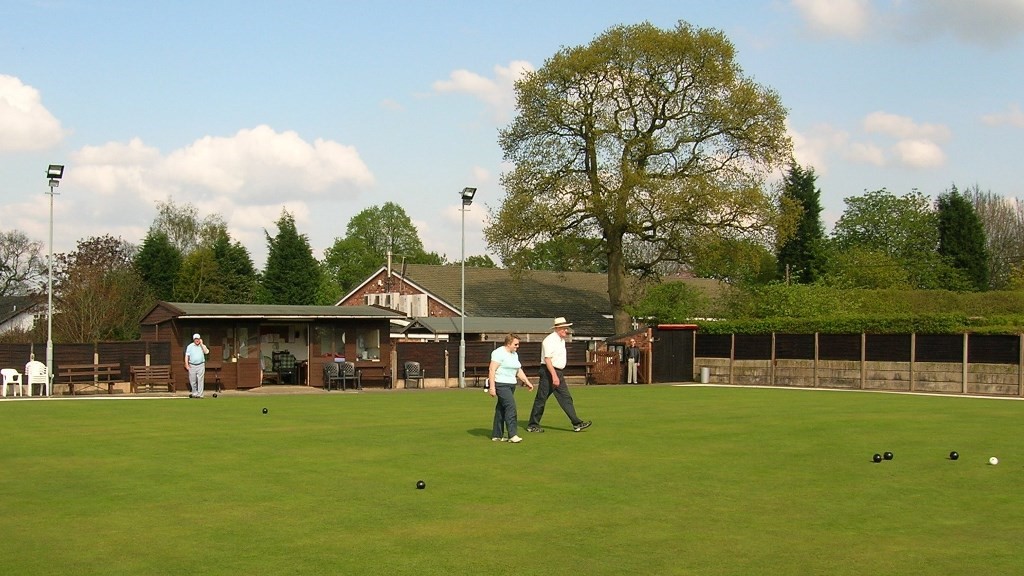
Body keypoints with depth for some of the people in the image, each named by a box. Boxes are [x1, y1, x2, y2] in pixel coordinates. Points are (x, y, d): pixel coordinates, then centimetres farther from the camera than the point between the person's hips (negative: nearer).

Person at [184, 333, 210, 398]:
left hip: (201, 365, -1)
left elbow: (206, 352, -12)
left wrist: (201, 344, -9)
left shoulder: (202, 346, 7)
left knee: (200, 380, -6)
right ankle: (194, 393, 21)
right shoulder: (190, 346, 7)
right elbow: (186, 356, 4)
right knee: (192, 381, 4)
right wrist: (186, 365, -7)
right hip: (192, 365, 1)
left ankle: (199, 394, -5)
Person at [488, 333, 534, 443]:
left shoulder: (514, 354, 16)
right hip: (501, 384, -9)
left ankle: (496, 435, 14)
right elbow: (492, 369, -17)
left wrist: (527, 382, 15)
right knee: (510, 406, -16)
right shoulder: (499, 353, -12)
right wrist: (492, 387, -22)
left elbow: (519, 370, 23)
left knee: (501, 409, 10)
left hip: (511, 385, 9)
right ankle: (512, 435, -19)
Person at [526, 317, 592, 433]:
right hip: (548, 372, -9)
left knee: (566, 398, 4)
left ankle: (577, 424, 2)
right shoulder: (550, 340, -15)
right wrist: (554, 375, -27)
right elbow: (547, 359, -22)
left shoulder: (561, 340, 14)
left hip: (558, 373, 9)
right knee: (541, 399, -1)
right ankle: (532, 425, 9)